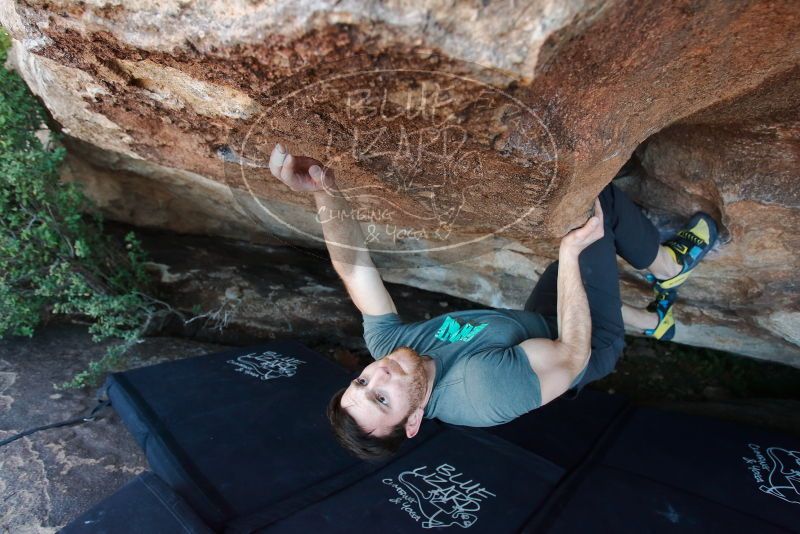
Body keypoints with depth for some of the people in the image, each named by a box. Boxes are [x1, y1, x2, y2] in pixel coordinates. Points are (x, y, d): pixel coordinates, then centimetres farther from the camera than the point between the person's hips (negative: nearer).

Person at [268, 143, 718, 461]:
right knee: (602, 202, -10)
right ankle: (671, 266, 20)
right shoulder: (486, 387, -43)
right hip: (591, 344, -5)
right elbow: (574, 355, -32)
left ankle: (653, 318, 41)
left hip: (535, 321, 6)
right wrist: (571, 252, -32)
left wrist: (326, 193, -44)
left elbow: (355, 268, -28)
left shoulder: (386, 345, -26)